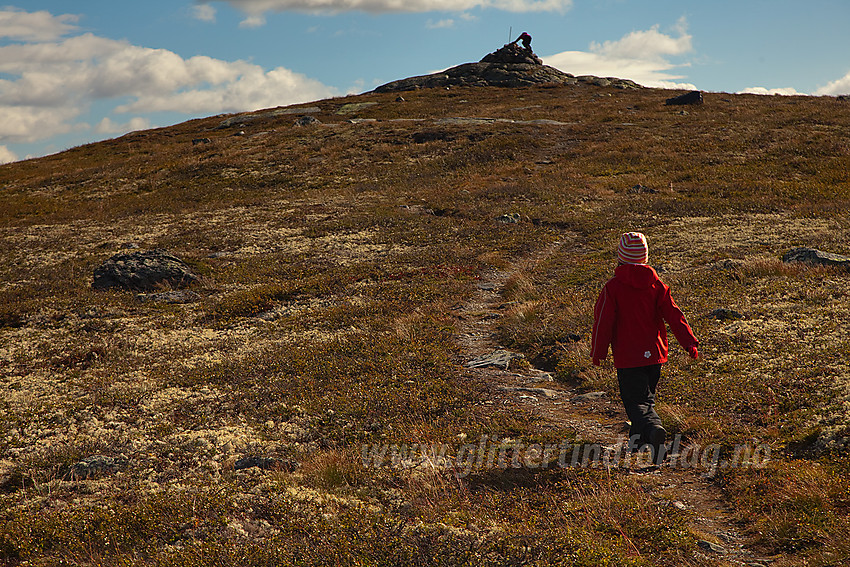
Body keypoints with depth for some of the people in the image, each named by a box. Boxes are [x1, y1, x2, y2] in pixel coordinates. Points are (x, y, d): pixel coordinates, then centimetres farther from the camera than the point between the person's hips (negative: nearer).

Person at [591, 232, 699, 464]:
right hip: (654, 354, 4)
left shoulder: (613, 287, -9)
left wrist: (598, 352, 1)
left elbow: (603, 321, -8)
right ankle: (638, 437, 33)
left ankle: (654, 429, -32)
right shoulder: (656, 284, 2)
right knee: (646, 396, 23)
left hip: (627, 357, -4)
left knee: (636, 401, -5)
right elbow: (674, 315, 0)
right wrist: (689, 342, 3)